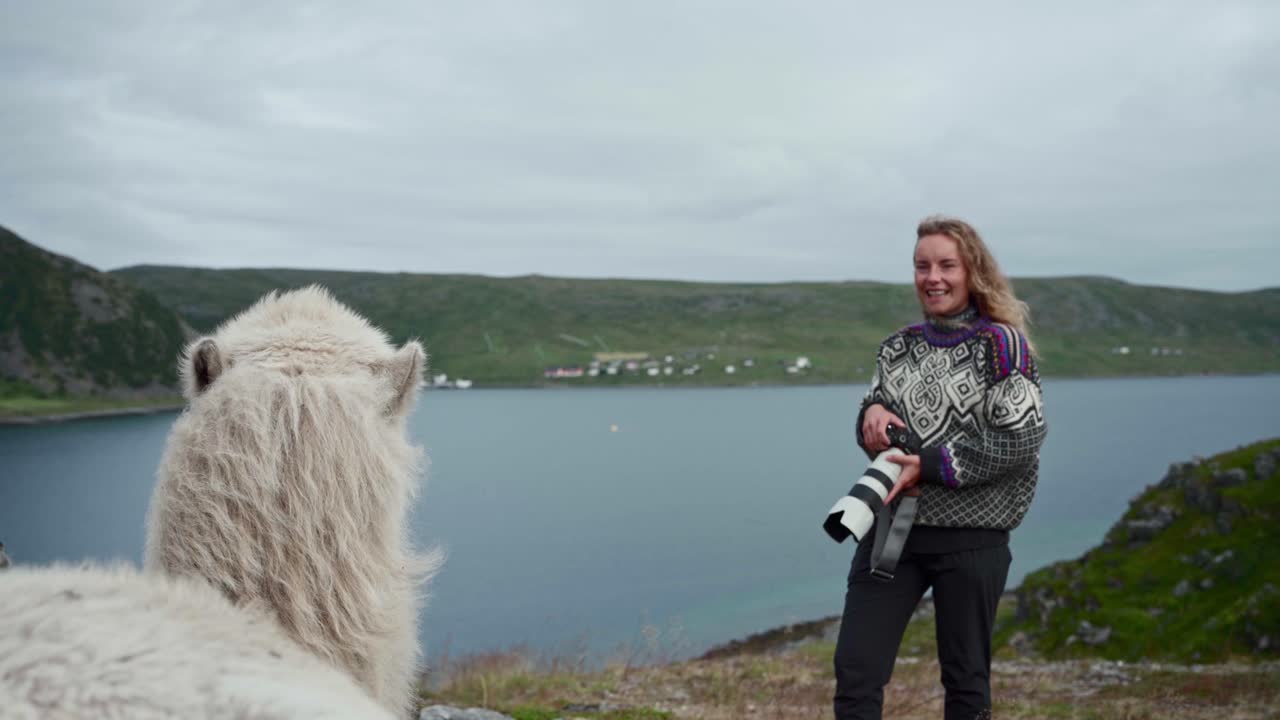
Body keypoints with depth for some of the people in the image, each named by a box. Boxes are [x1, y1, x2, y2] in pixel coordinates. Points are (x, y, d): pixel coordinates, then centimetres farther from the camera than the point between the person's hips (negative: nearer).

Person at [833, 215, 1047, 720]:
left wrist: (930, 466, -17)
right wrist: (871, 413, -6)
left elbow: (1020, 440, -14)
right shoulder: (898, 347, 11)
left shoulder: (1001, 344, -5)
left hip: (972, 536, -4)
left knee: (965, 678, 9)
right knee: (855, 670, -2)